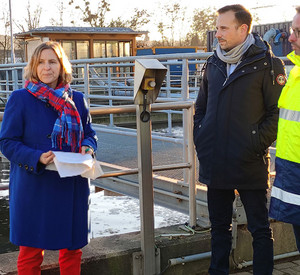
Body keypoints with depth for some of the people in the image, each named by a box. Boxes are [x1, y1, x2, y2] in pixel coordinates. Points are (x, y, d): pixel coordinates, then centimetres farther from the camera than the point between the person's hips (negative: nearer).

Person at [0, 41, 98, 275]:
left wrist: (88, 148, -8)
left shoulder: (77, 100, 7)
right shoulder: (20, 99, -5)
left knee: (72, 247, 13)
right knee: (32, 250, 6)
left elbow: (89, 134, 16)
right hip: (34, 188, -3)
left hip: (72, 187, 4)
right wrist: (37, 158, -21)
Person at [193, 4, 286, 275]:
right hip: (215, 164, 6)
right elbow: (201, 107, 18)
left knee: (260, 229, 6)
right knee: (219, 226, 17)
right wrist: (200, 140, 8)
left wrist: (256, 145, -13)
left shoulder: (266, 64, -9)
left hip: (250, 164, -5)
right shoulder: (214, 63, 9)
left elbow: (278, 113, -9)